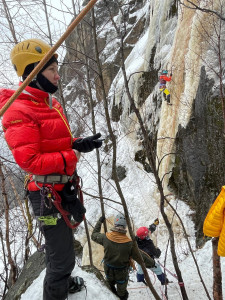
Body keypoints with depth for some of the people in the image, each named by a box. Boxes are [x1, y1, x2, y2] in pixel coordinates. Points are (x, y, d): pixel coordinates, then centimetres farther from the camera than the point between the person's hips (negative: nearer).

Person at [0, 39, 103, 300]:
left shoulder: (50, 103, 9)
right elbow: (28, 160, -26)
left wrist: (78, 144, -3)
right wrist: (70, 157, -21)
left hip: (63, 187, 10)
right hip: (47, 194, -10)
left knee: (60, 246, 29)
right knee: (63, 257, 2)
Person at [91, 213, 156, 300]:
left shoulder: (106, 237, -24)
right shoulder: (129, 243, -31)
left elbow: (94, 235, -3)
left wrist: (99, 222, 8)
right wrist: (152, 263, -2)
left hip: (108, 270, 2)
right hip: (122, 273, -2)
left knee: (110, 281, 34)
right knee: (122, 291, 26)